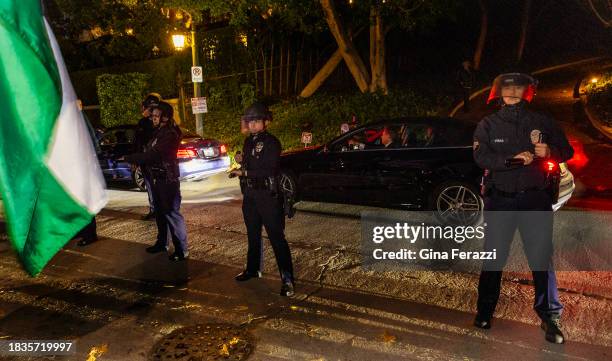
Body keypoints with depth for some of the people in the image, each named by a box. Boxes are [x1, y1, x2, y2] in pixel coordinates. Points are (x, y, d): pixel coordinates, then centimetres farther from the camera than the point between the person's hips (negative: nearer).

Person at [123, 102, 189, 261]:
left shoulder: (171, 135, -18)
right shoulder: (158, 132, 13)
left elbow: (152, 155, -22)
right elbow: (148, 153, 14)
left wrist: (128, 158, -14)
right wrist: (135, 159, -2)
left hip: (168, 178, -10)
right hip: (156, 177, 10)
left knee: (172, 213, -6)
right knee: (160, 212, 19)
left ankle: (181, 249, 1)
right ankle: (162, 243, 33)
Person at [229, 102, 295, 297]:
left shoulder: (271, 142, -12)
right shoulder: (249, 141, 11)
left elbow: (269, 170, -22)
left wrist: (243, 173, -20)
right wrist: (241, 160, 1)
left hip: (267, 195, -8)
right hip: (250, 194, 8)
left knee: (276, 237, -7)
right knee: (253, 234, 19)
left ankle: (287, 279, -2)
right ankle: (253, 269, 36)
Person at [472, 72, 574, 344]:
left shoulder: (542, 123, 6)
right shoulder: (488, 124, 3)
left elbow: (567, 150, 10)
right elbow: (481, 156, -11)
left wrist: (550, 151, -12)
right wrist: (512, 159, -24)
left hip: (536, 199, 0)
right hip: (500, 199, 0)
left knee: (542, 258, 1)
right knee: (493, 257, 9)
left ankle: (549, 316, 16)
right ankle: (485, 311, 23)